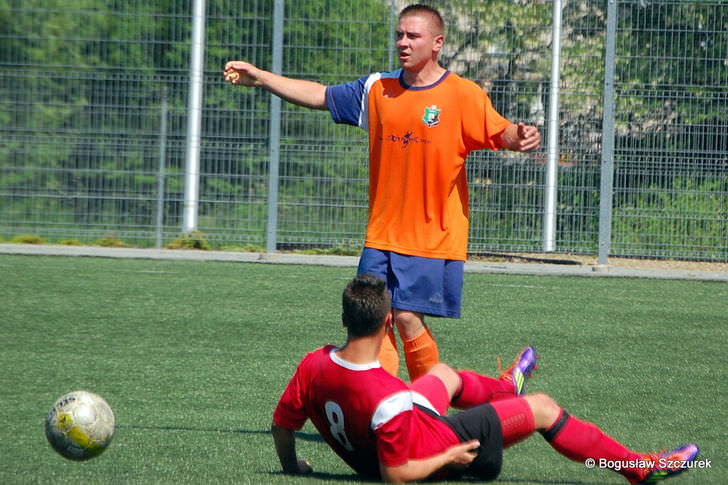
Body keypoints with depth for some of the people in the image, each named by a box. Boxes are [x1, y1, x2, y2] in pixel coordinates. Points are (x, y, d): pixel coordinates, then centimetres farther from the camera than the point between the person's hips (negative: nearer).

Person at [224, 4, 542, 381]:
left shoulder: (463, 95, -5)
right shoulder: (378, 89, 10)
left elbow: (501, 133, -13)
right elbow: (320, 96, 17)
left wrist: (521, 138, -37)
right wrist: (259, 77, 13)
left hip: (434, 234, -5)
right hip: (381, 234, 5)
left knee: (408, 317, -9)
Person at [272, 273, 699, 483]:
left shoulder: (314, 366, -22)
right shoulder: (386, 396, -41)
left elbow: (282, 426, -10)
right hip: (437, 447, -8)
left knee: (445, 374, 33)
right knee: (542, 408, 6)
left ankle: (505, 388, 68)